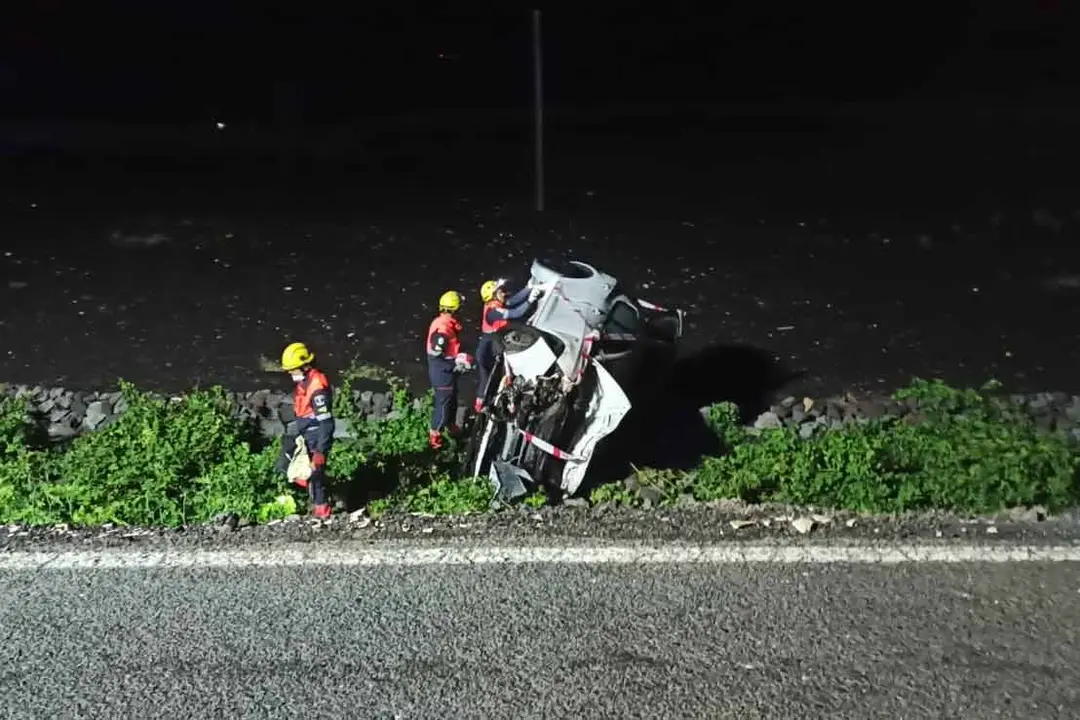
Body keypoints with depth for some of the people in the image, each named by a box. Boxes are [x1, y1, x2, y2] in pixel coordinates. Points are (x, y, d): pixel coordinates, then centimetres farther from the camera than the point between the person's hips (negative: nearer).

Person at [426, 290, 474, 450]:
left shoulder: (447, 323, 2)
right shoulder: (442, 329, -30)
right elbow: (435, 358, -29)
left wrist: (459, 357, 5)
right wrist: (455, 365, -25)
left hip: (448, 372, 10)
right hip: (442, 374, -10)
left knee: (452, 401, 25)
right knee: (443, 404, 5)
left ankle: (451, 427, 45)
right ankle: (434, 436, 20)